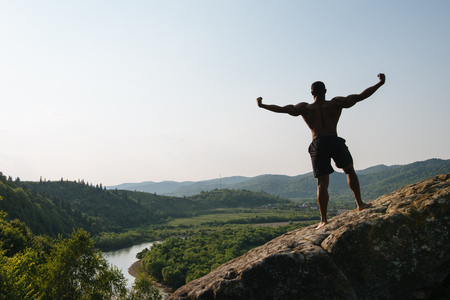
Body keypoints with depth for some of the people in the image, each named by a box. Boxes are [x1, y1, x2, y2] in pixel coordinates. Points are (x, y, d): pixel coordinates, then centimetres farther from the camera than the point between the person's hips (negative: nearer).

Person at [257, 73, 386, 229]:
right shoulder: (336, 103, 5)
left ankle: (323, 219, -3)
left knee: (322, 183, -1)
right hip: (335, 141, 0)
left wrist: (262, 105, 10)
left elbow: (283, 109, 0)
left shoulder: (305, 108, 5)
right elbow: (360, 96, 5)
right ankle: (360, 204, 26)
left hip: (318, 145, 0)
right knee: (350, 171, 24)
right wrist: (380, 83, 14)